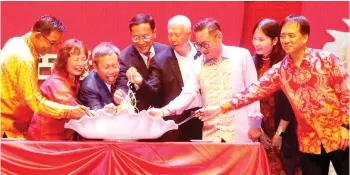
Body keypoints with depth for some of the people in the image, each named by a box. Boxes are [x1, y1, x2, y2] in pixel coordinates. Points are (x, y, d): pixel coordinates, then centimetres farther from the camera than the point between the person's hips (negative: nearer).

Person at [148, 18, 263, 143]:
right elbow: (187, 95, -6)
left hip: (240, 134, -2)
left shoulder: (241, 56, -1)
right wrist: (164, 111, -23)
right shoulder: (196, 65, 5)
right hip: (211, 135, 2)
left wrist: (255, 124, -2)